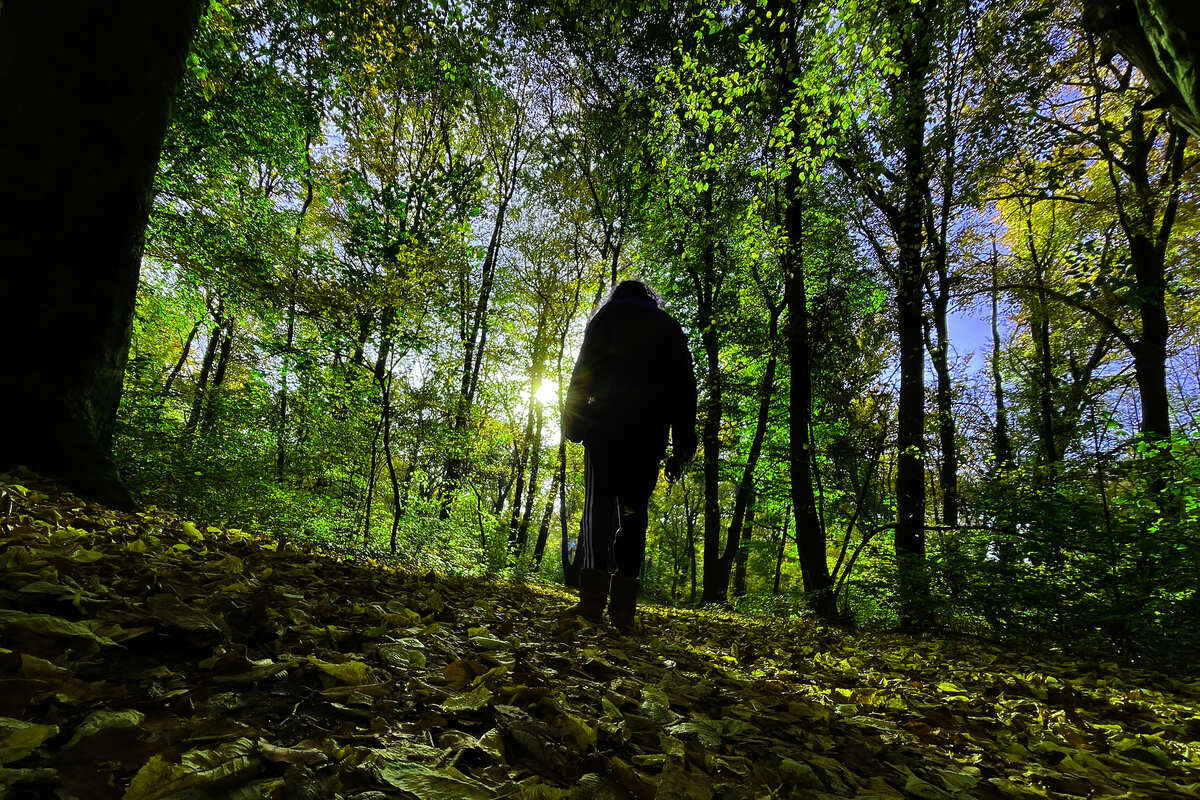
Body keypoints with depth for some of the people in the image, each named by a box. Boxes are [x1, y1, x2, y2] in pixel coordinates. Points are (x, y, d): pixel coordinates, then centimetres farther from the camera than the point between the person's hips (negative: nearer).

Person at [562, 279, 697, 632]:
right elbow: (685, 387, 14)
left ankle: (592, 598, -20)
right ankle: (623, 607, -6)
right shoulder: (671, 328, 22)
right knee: (634, 509, 1)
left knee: (599, 504, -7)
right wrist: (683, 443, 12)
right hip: (650, 432, 3)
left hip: (608, 424, -2)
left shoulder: (606, 318, 14)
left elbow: (583, 370, 1)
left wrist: (572, 419, -1)